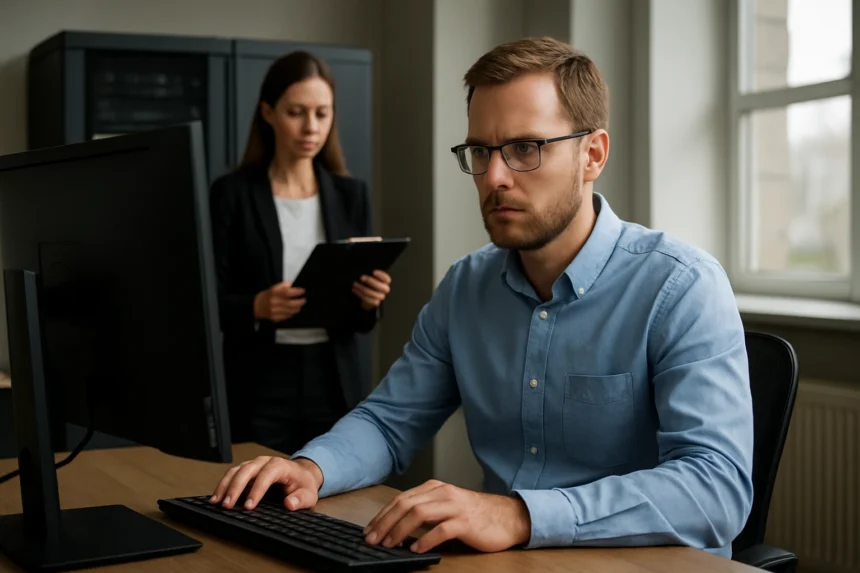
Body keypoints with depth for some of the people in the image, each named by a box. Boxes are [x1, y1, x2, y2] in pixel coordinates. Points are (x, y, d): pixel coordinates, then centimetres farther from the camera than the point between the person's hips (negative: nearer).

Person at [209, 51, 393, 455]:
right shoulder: (232, 193, -3)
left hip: (336, 386, 3)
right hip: (259, 390, -2)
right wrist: (257, 307, -23)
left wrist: (369, 301, -15)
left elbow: (360, 318, 7)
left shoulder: (351, 194, 6)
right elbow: (210, 304, -5)